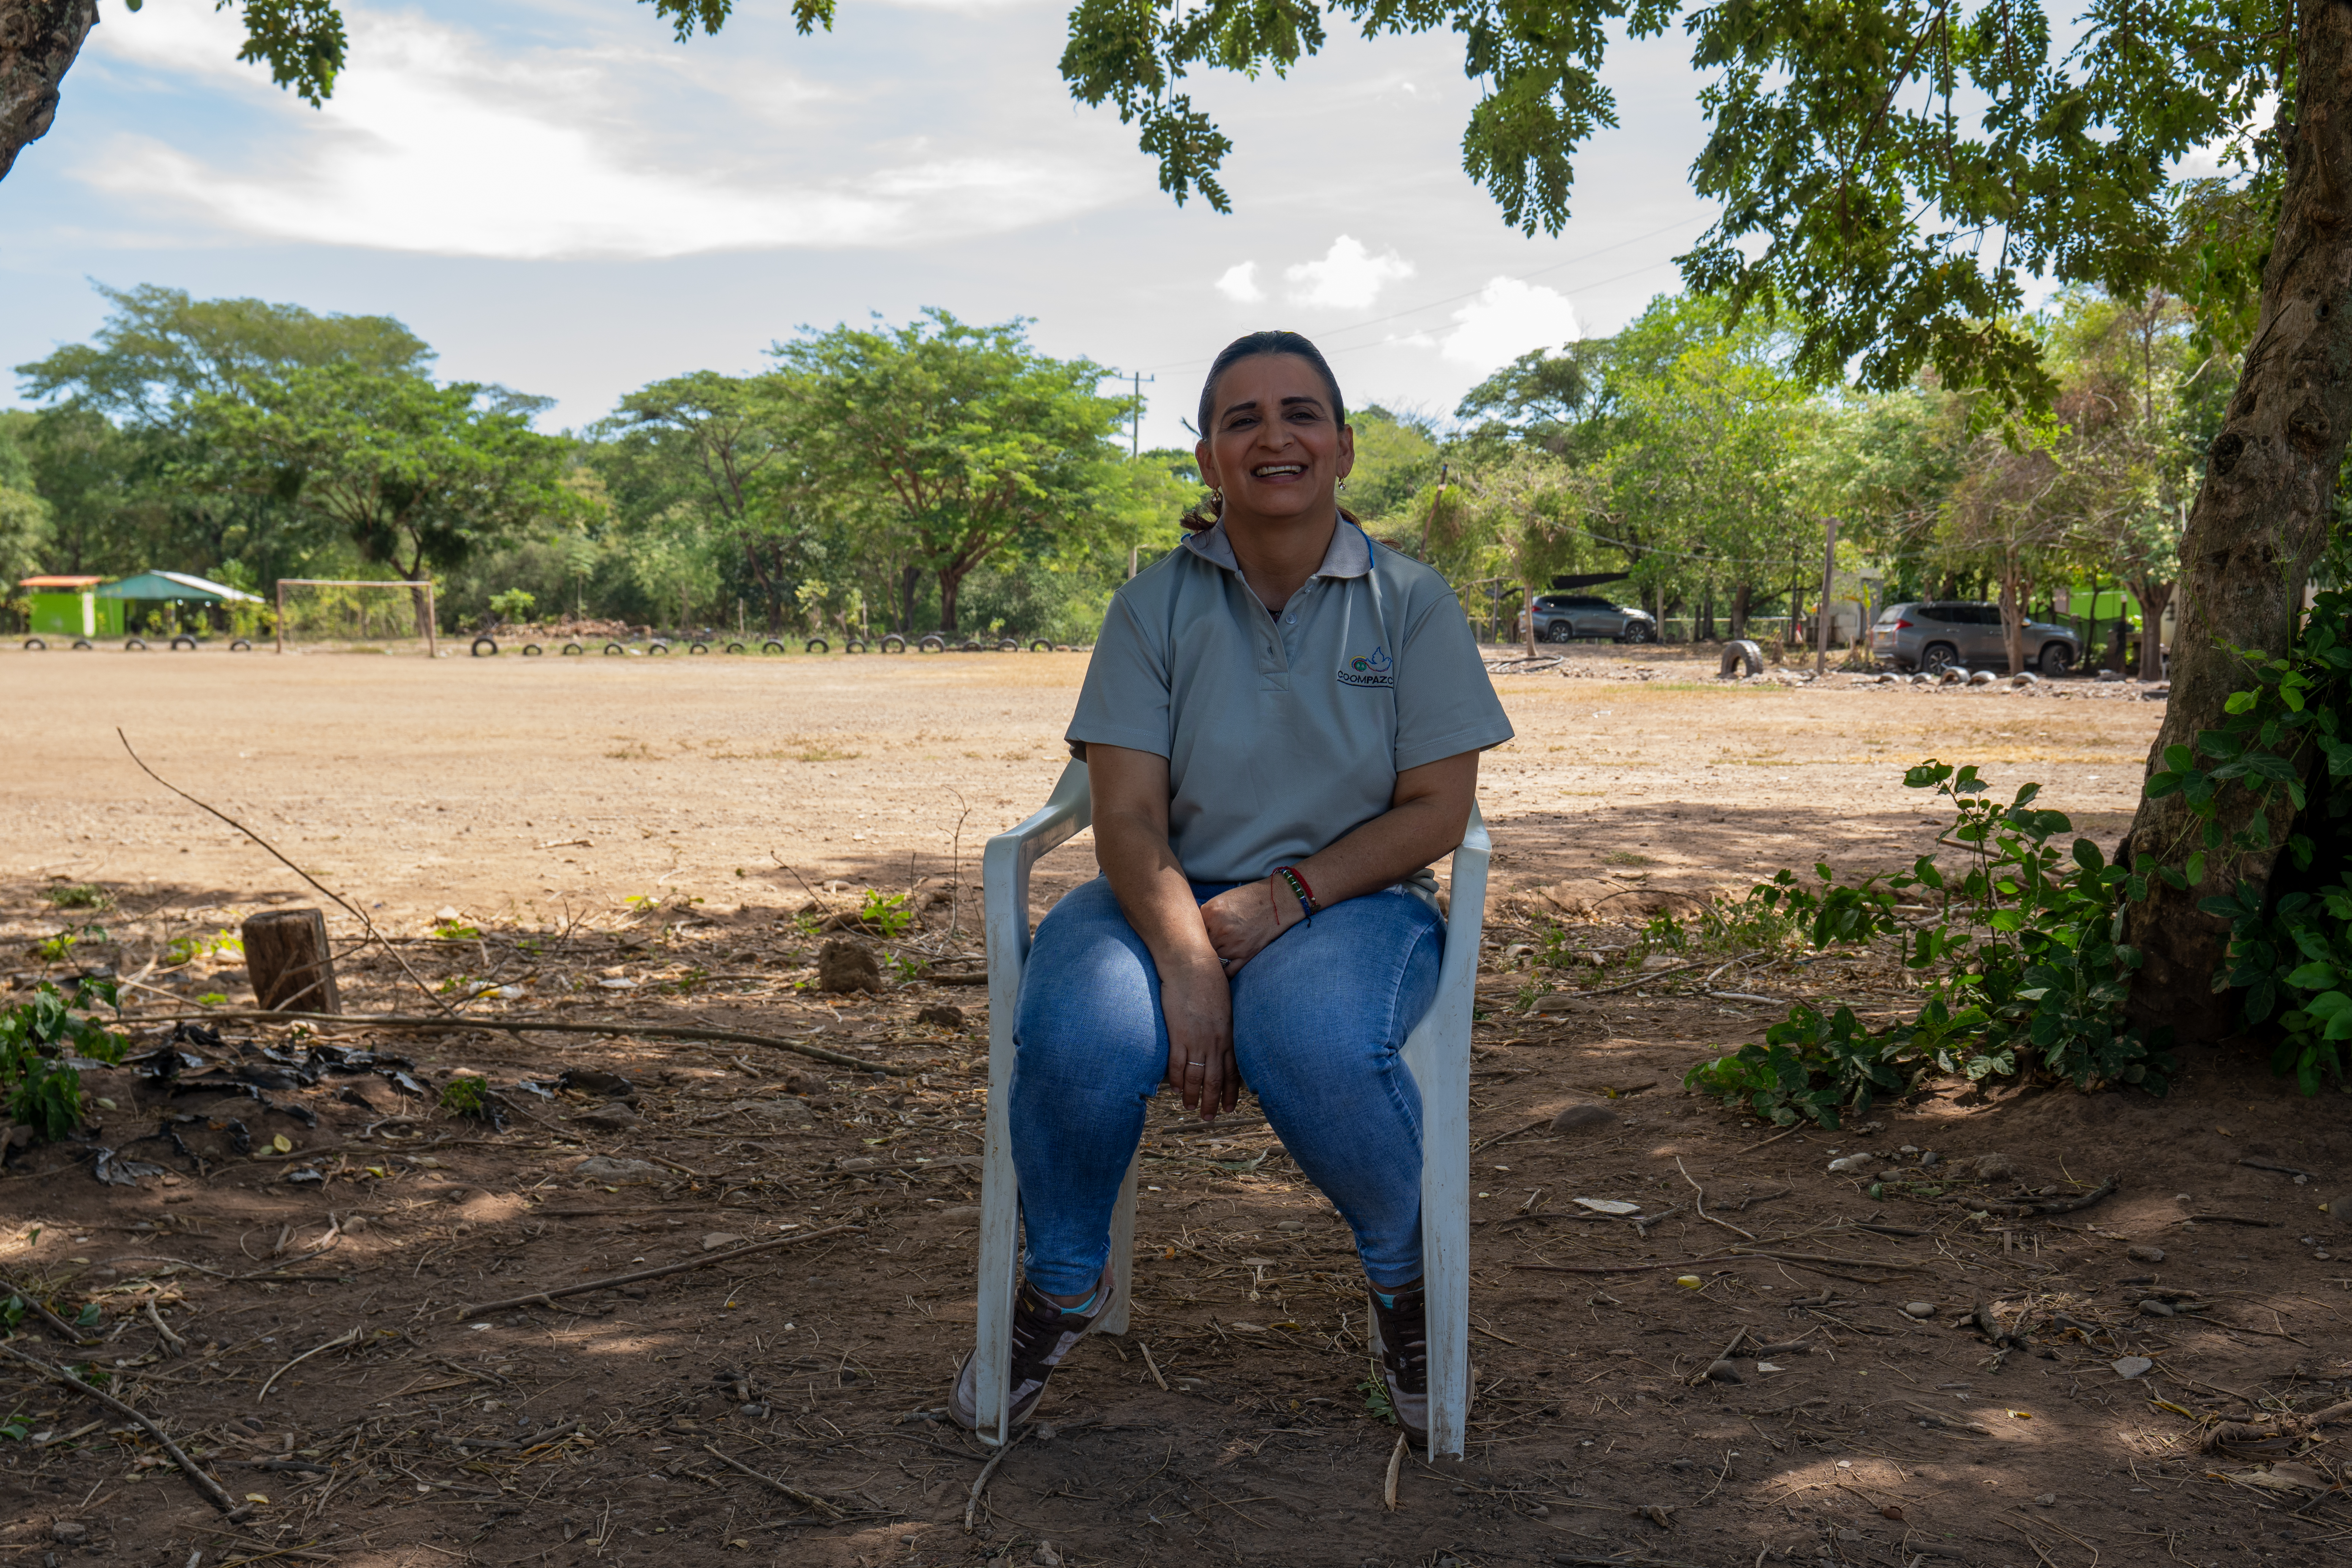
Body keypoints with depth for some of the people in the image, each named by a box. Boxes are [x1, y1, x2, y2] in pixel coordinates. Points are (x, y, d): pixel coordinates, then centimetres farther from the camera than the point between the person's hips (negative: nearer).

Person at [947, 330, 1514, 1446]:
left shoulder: (1412, 603, 3)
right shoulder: (1153, 606, 3)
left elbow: (1436, 811, -1)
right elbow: (1128, 817, -6)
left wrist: (1289, 893, -16)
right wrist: (1185, 956, -25)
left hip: (1352, 902, -1)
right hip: (1168, 896, 1)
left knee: (1313, 1042, -37)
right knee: (1080, 1036, -32)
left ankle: (1405, 1277, -2)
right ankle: (1063, 1282, 2)